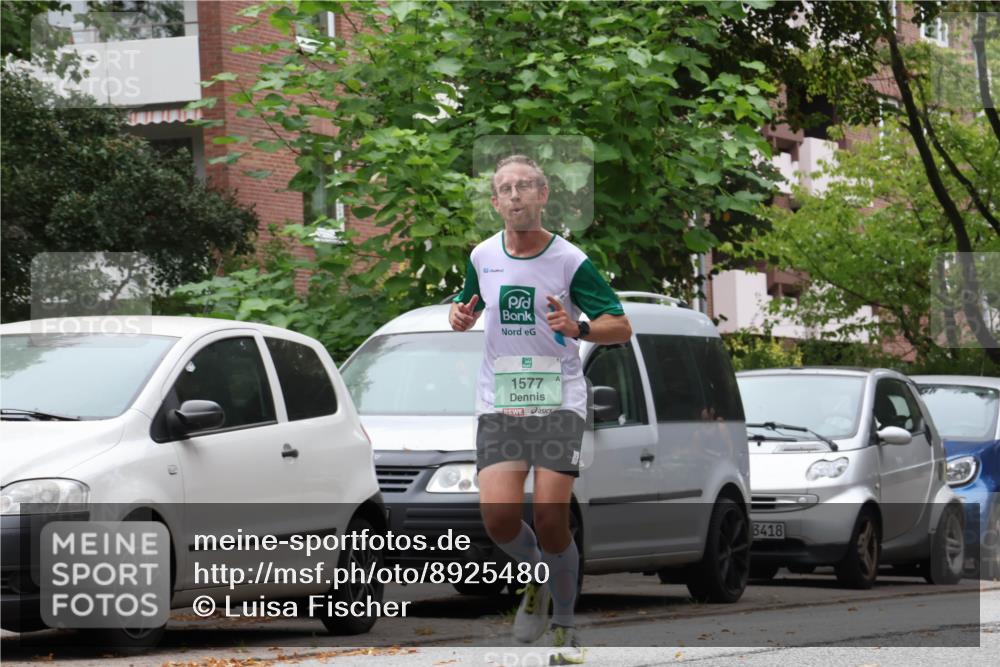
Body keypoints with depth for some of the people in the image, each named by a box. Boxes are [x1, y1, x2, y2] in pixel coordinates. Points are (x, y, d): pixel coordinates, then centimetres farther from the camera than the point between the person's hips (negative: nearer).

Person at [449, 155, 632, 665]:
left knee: (550, 517, -10)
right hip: (498, 404, 3)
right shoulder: (482, 257, 5)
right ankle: (536, 580, 20)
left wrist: (579, 328, -24)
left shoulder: (570, 261, -6)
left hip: (559, 401, -3)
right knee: (498, 514, -13)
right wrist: (460, 316, -1)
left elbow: (621, 327, -3)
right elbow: (468, 305, 24)